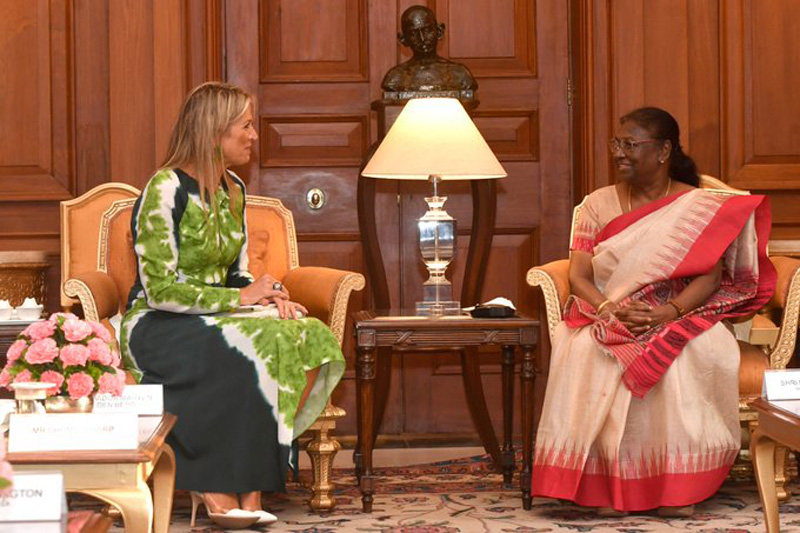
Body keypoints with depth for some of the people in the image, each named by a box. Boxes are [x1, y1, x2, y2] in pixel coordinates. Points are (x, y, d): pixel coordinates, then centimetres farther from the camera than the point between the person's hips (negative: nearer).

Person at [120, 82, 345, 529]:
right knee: (251, 349, -34)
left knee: (309, 340, -20)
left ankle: (248, 485, -21)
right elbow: (159, 290, -18)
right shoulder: (165, 190, -14)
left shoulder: (233, 190, 12)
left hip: (215, 319, 7)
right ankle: (220, 491, -22)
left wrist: (270, 294, -6)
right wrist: (239, 297, -19)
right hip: (158, 326, -7)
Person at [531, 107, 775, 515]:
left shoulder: (699, 206, 5)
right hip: (608, 322, 2)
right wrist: (609, 309, -20)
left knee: (682, 357, -37)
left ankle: (679, 487, -28)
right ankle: (608, 485, -29)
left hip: (679, 317, -1)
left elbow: (710, 278, -6)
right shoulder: (598, 204, 10)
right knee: (583, 351, -34)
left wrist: (669, 311, -24)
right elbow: (578, 276, 2)